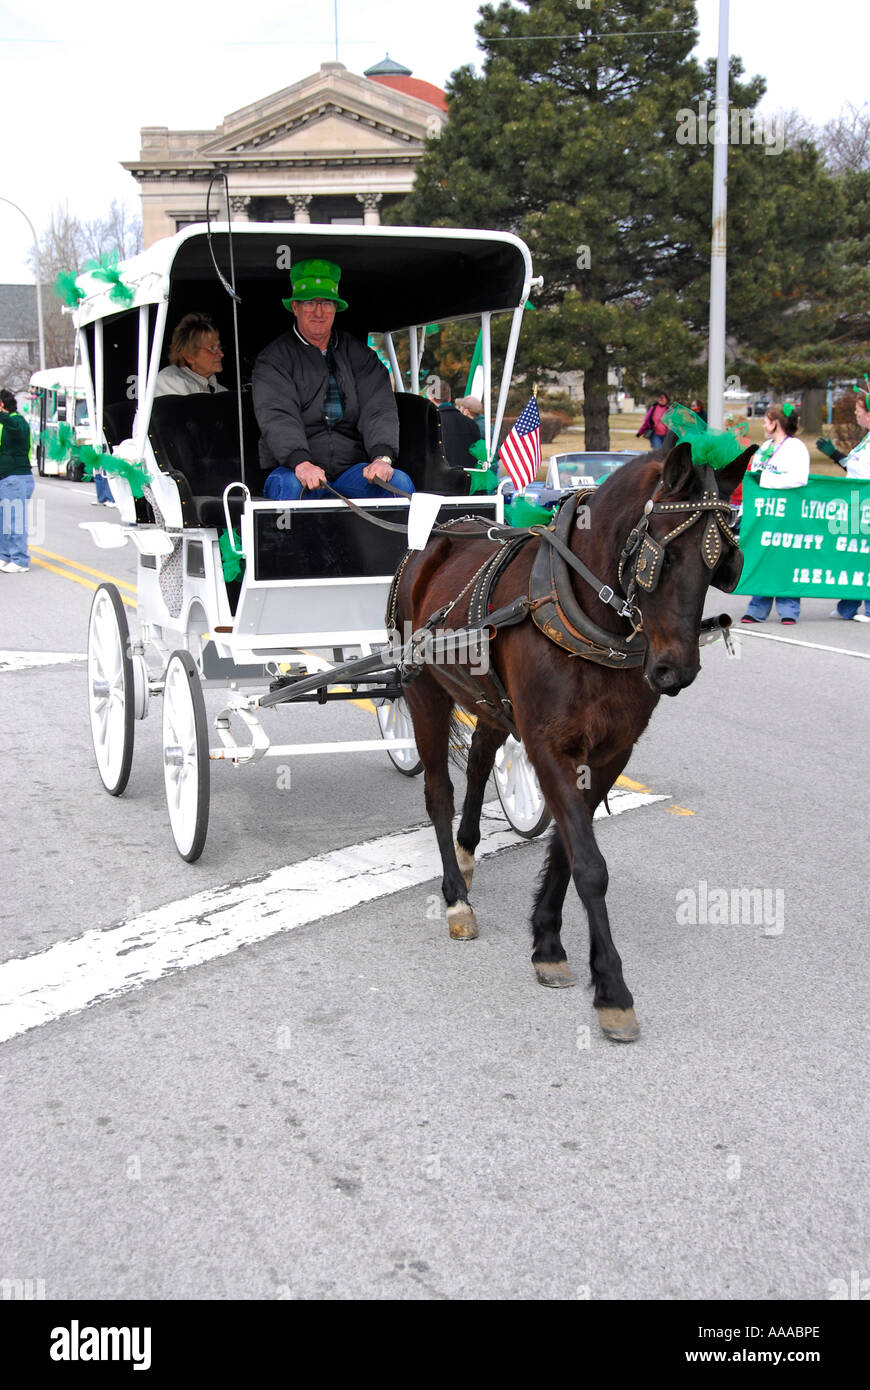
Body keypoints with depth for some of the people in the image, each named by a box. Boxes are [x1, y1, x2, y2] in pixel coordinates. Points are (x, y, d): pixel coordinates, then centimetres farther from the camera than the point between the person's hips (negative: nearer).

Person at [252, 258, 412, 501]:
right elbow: (276, 417, -11)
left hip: (351, 469, 2)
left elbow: (379, 409, 1)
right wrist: (301, 463, -31)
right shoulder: (274, 359, 5)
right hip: (291, 468, -2)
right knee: (291, 486, -36)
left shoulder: (360, 355, 15)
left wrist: (382, 457, -21)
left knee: (399, 482, -25)